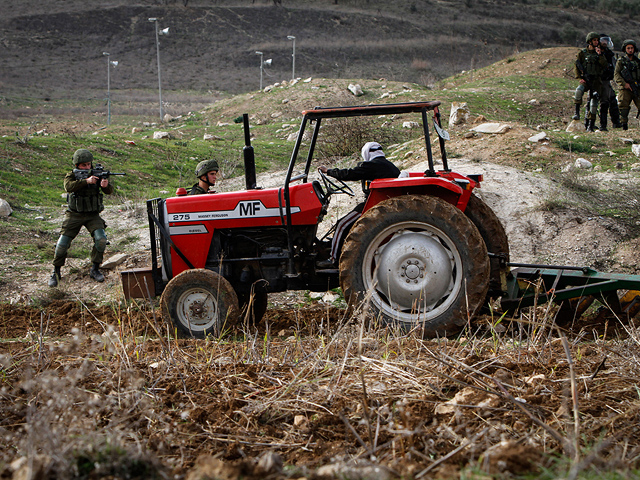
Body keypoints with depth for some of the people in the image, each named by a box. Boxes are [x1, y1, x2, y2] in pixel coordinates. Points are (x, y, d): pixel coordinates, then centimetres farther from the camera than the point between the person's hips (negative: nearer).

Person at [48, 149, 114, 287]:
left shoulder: (97, 175, 1)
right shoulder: (71, 176, -3)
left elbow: (109, 191, -9)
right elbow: (69, 186, -25)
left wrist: (106, 185, -33)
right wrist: (86, 181, -37)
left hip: (93, 215, 1)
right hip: (74, 215, -1)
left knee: (101, 239, -20)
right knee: (63, 243, -8)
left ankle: (95, 269, -1)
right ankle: (56, 272, 12)